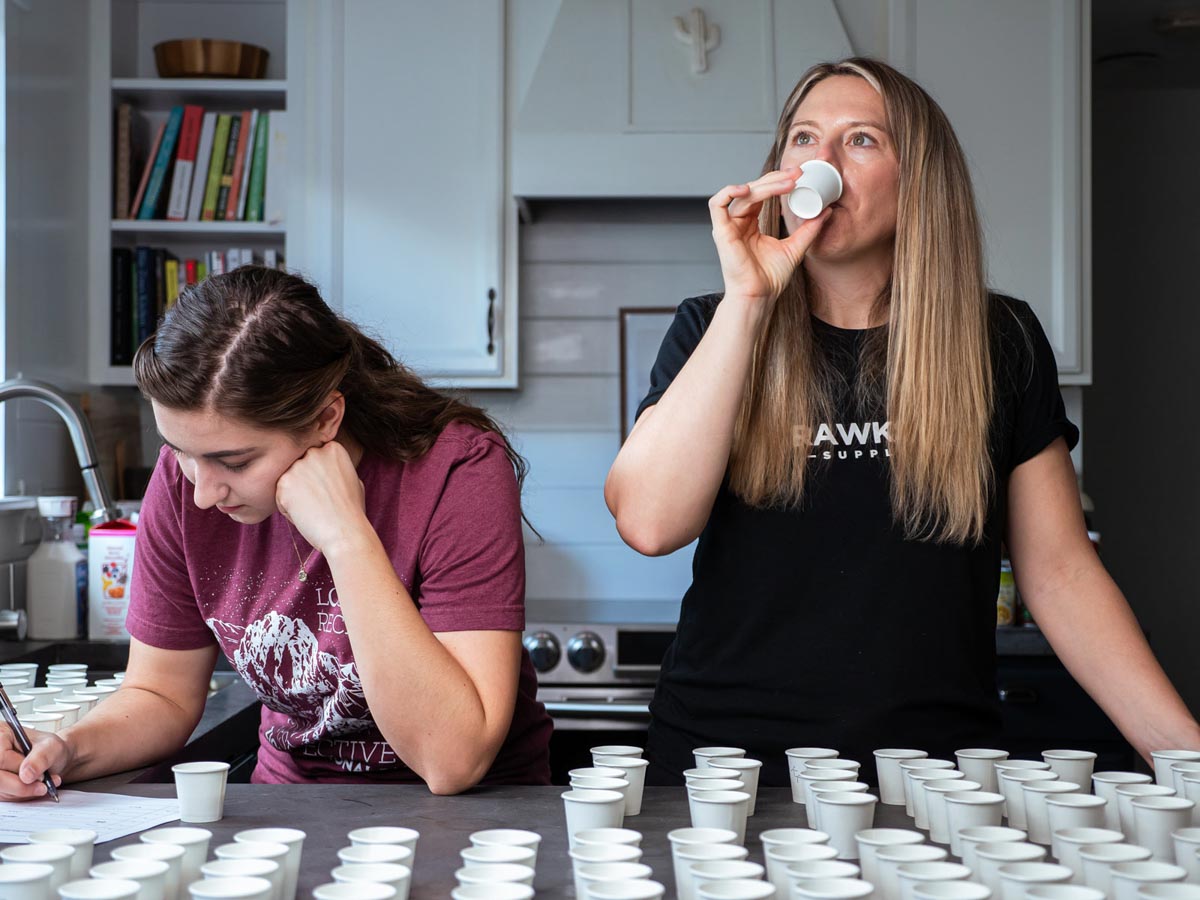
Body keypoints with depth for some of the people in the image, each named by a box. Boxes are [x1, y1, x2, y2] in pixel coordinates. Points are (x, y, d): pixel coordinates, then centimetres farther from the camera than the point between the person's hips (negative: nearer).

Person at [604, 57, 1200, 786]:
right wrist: (748, 299, -13)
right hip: (727, 756, -1)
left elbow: (1059, 569, 7)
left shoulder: (1000, 344, 6)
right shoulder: (714, 330, 5)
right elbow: (649, 523, -11)